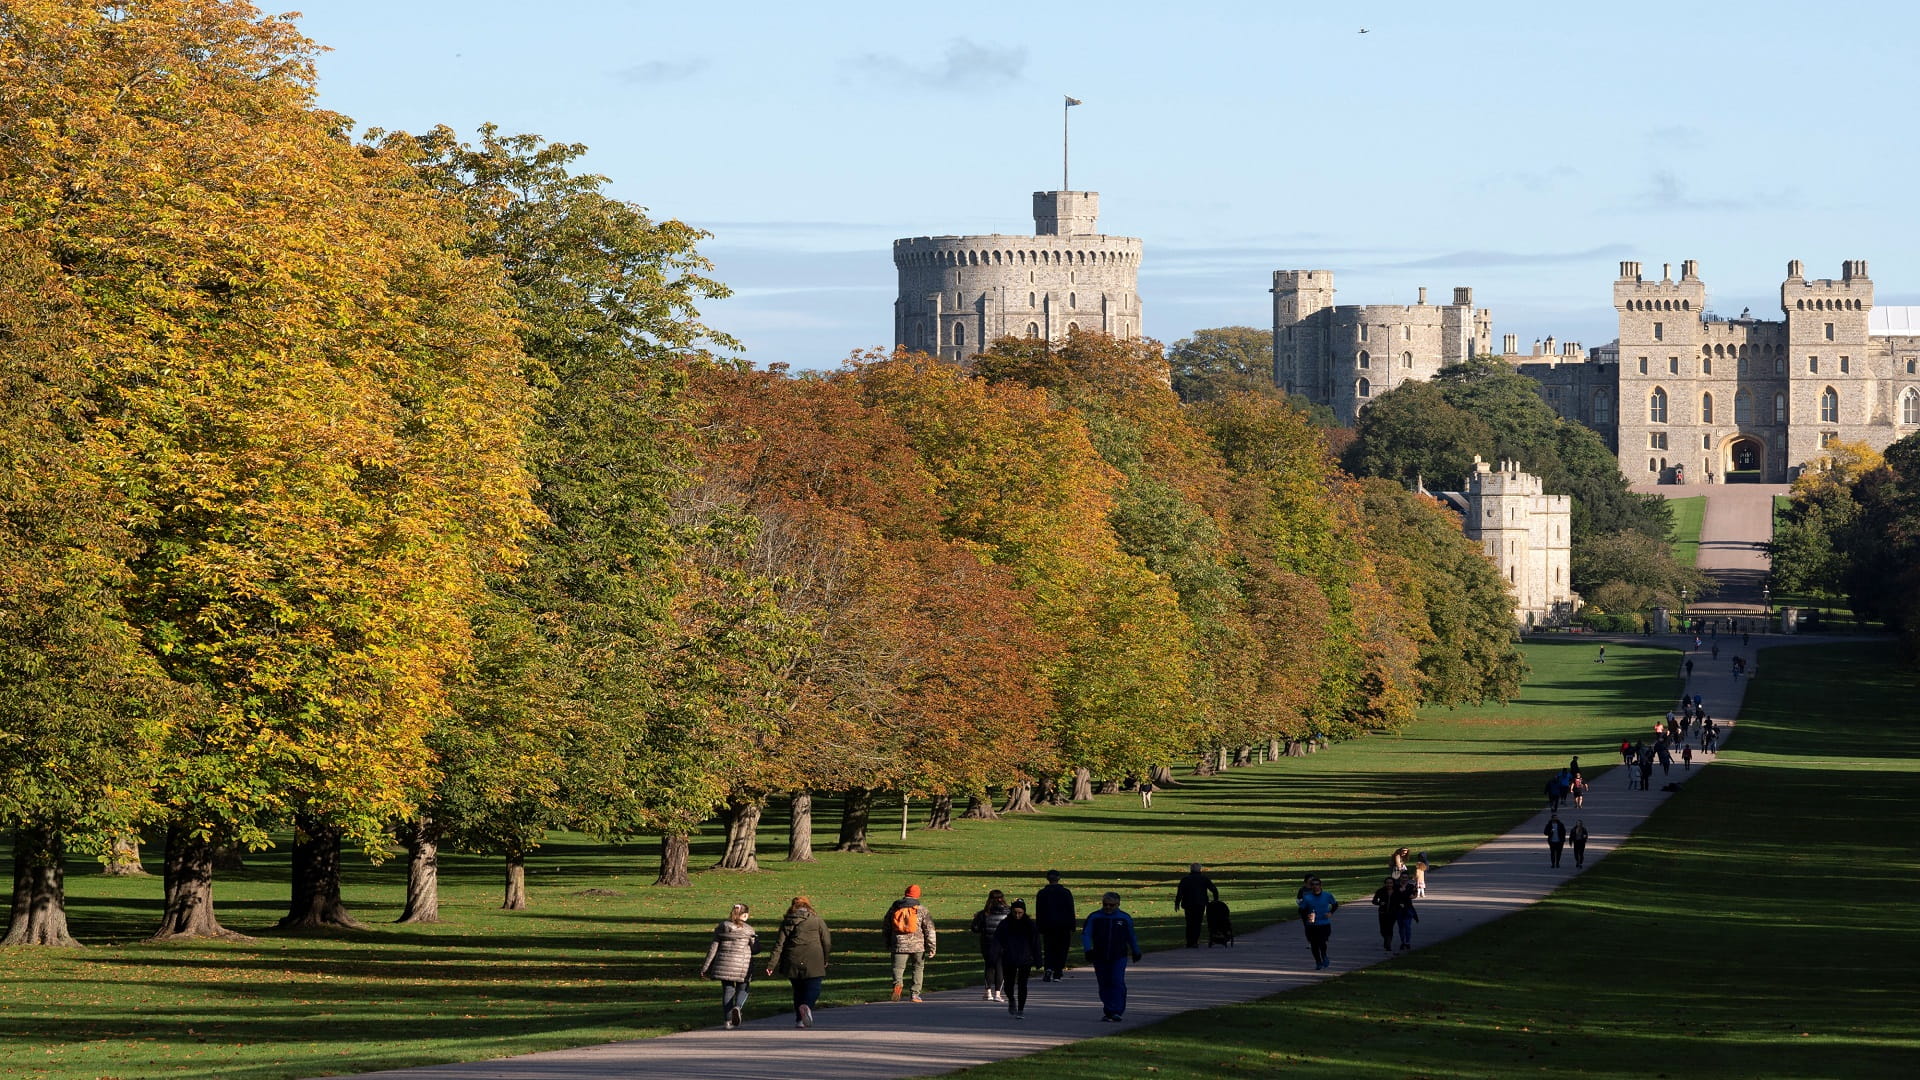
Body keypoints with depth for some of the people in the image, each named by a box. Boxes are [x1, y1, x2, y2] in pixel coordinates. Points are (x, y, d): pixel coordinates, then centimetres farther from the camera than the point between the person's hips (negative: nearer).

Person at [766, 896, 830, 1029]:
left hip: (793, 962, 2)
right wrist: (825, 960, 17)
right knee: (813, 988, 0)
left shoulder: (787, 922, 7)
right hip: (813, 961, -2)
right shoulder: (817, 920, 3)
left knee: (798, 990, 15)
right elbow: (827, 942, 4)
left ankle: (799, 1020, 13)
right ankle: (806, 1006, -30)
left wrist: (772, 964, -1)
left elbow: (779, 944, 2)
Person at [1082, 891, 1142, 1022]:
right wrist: (1088, 950, -14)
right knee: (1104, 985, 5)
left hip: (1119, 957, -1)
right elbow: (1085, 934, 0)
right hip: (1100, 958, 1)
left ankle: (1116, 1012, -17)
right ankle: (1108, 1012, 14)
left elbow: (1131, 937, 18)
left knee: (1117, 983, -15)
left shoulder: (1125, 918, 6)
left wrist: (1136, 952, 24)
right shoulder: (1094, 918, 3)